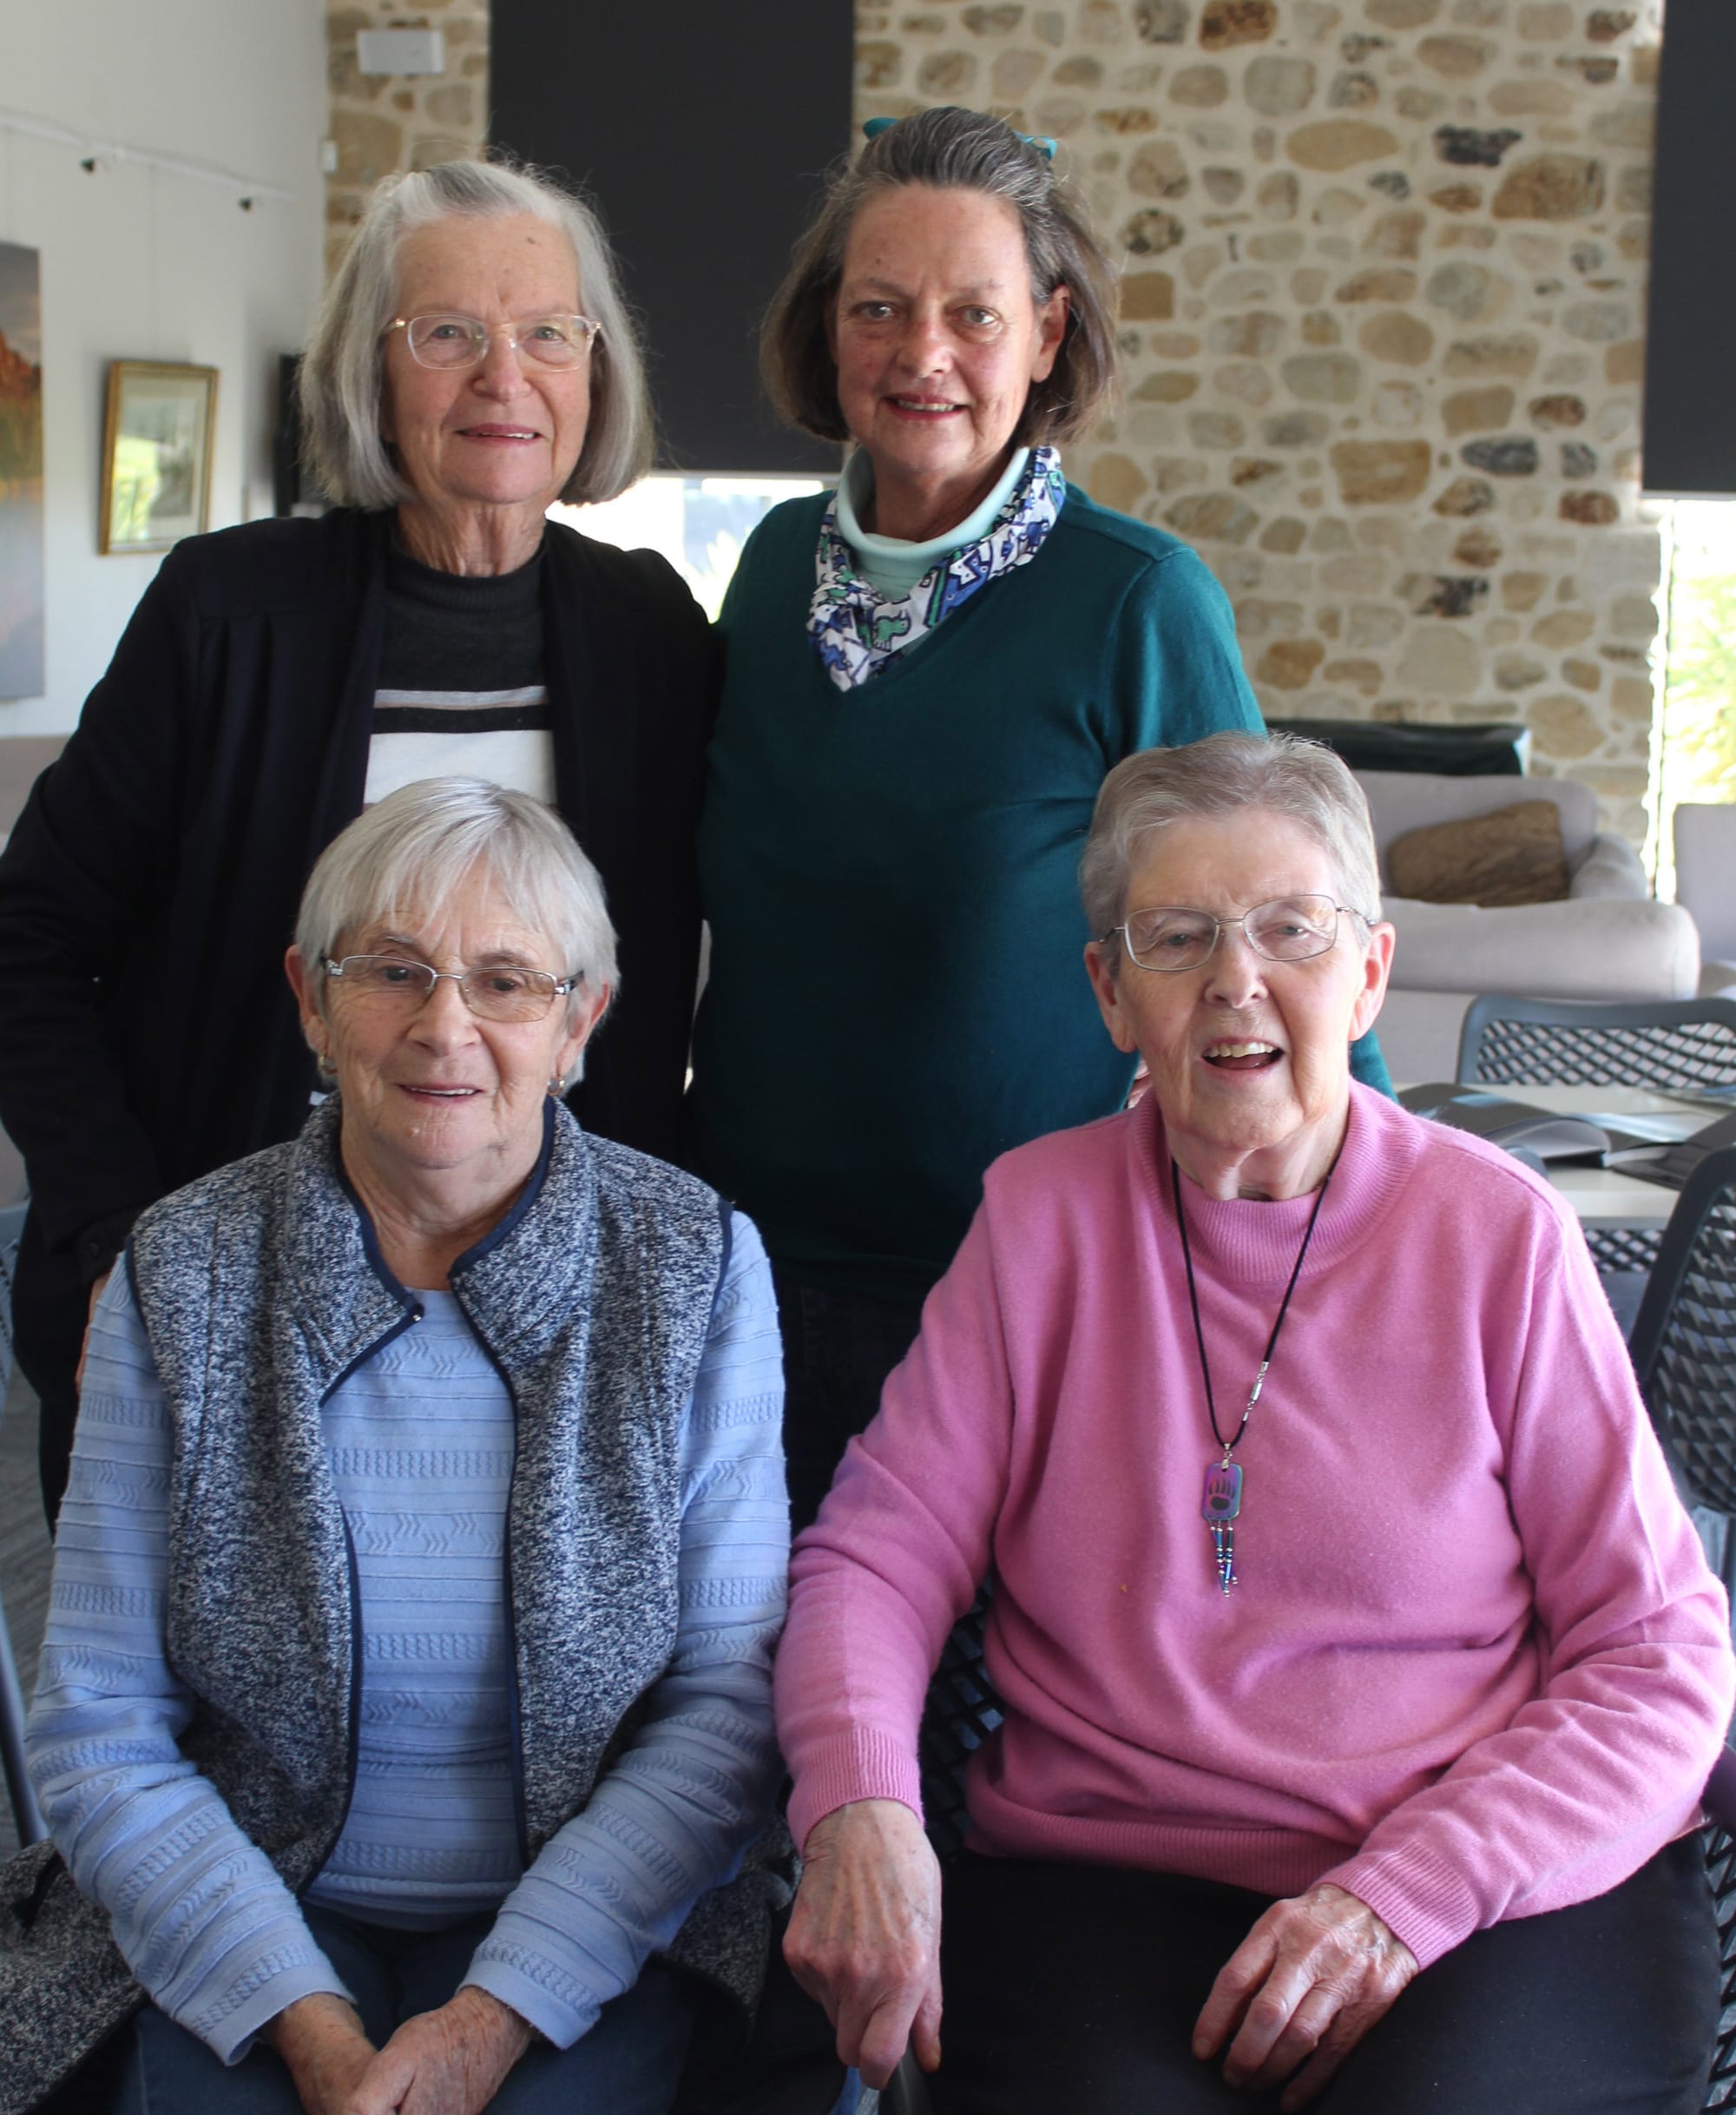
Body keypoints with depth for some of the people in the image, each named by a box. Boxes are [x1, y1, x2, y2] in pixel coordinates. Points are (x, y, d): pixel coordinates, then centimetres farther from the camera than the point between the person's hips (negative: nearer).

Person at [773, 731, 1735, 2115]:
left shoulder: (1498, 1235, 1)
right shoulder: (1040, 1216, 7)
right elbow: (876, 1554, 6)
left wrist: (1407, 1895, -13)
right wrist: (859, 1815, -15)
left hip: (1511, 1885, 0)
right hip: (1106, 1882, 1)